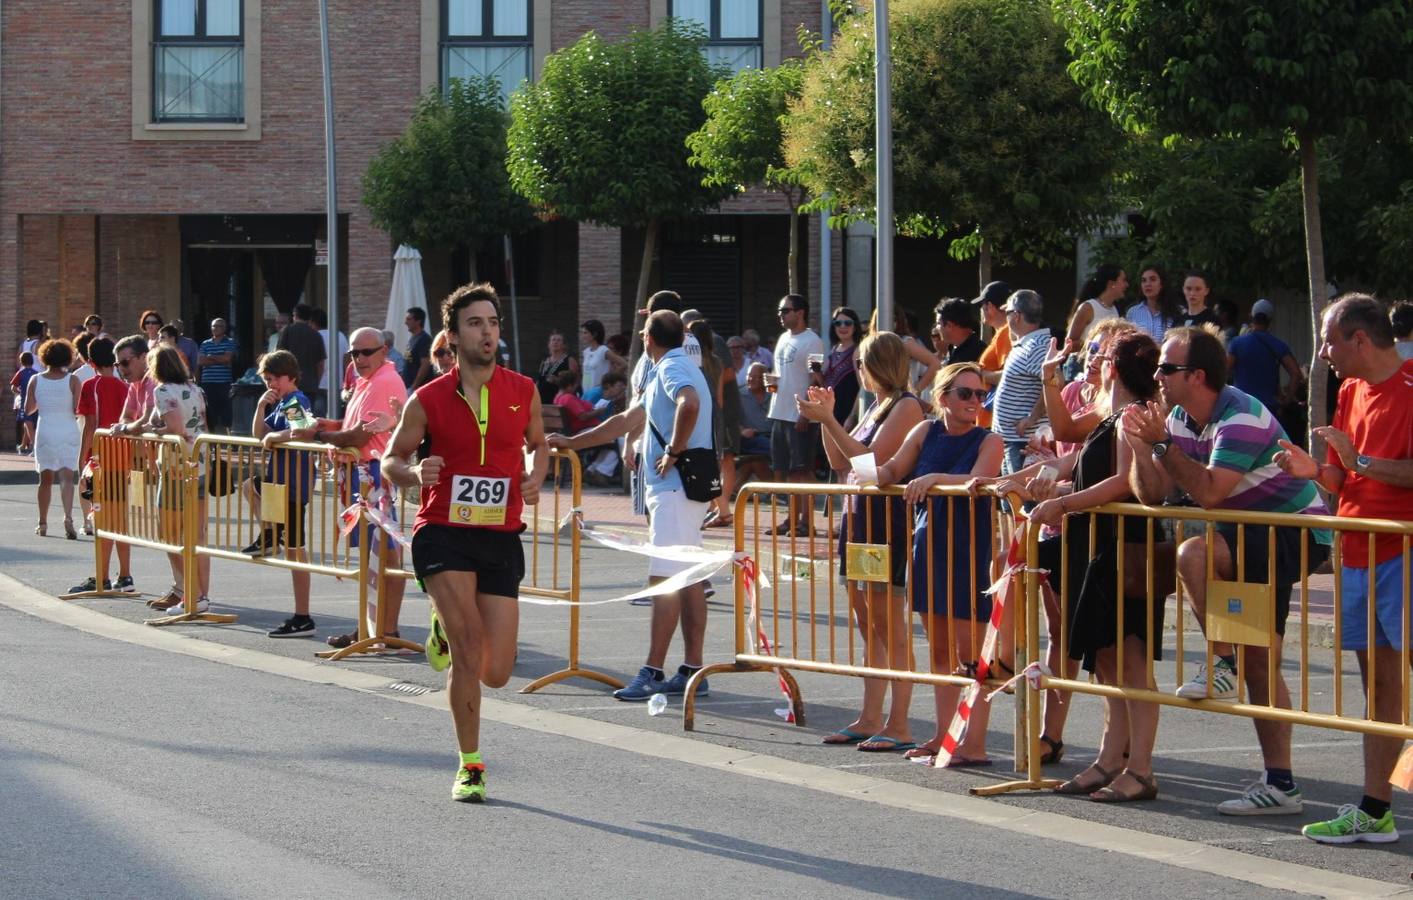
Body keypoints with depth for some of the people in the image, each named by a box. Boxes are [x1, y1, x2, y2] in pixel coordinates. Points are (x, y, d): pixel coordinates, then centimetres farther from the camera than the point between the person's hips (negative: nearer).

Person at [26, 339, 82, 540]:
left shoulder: (35, 380, 0)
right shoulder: (72, 381, -6)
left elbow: (28, 409, 7)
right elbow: (78, 409, -9)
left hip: (45, 431, 2)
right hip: (68, 431, -2)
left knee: (46, 478, 13)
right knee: (67, 476, -7)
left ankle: (43, 523, 19)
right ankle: (68, 516, -28)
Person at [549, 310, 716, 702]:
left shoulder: (672, 369, -9)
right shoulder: (668, 370, 23)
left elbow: (690, 404, -33)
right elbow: (627, 420, 30)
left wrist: (674, 452, -22)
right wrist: (572, 442, 30)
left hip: (674, 487, -10)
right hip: (682, 488, 10)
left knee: (665, 579, -11)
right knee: (689, 578, 9)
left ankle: (653, 673, -13)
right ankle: (692, 669, 11)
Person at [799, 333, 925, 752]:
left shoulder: (906, 406, -11)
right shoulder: (876, 406, 17)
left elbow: (871, 459, -20)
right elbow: (841, 463, 19)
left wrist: (828, 419, -17)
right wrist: (826, 417, 11)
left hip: (888, 523, -9)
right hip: (859, 517, 10)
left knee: (889, 627, -8)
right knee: (869, 627, 11)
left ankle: (898, 726, -6)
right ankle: (869, 720, 16)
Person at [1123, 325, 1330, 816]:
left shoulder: (1241, 418, -22)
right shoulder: (1182, 419, 4)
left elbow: (1210, 493, -32)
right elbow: (1152, 496, 1)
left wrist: (1164, 444, -28)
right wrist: (1141, 448, -15)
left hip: (1297, 532, -9)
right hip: (1252, 537, 9)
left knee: (1194, 553, -31)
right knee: (1259, 660, 5)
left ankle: (1223, 666, -17)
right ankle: (1280, 784, 8)